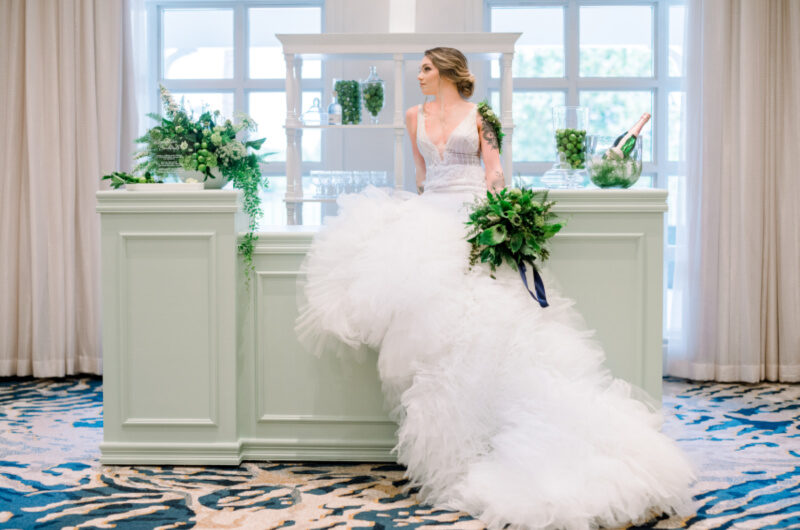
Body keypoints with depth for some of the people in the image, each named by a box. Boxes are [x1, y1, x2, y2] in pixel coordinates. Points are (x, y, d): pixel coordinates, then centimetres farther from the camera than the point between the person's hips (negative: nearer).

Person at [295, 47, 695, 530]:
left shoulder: (479, 113, 9)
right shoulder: (416, 116, 21)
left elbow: (494, 171, 2)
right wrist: (426, 212, 11)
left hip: (471, 219, -3)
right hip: (430, 216, 4)